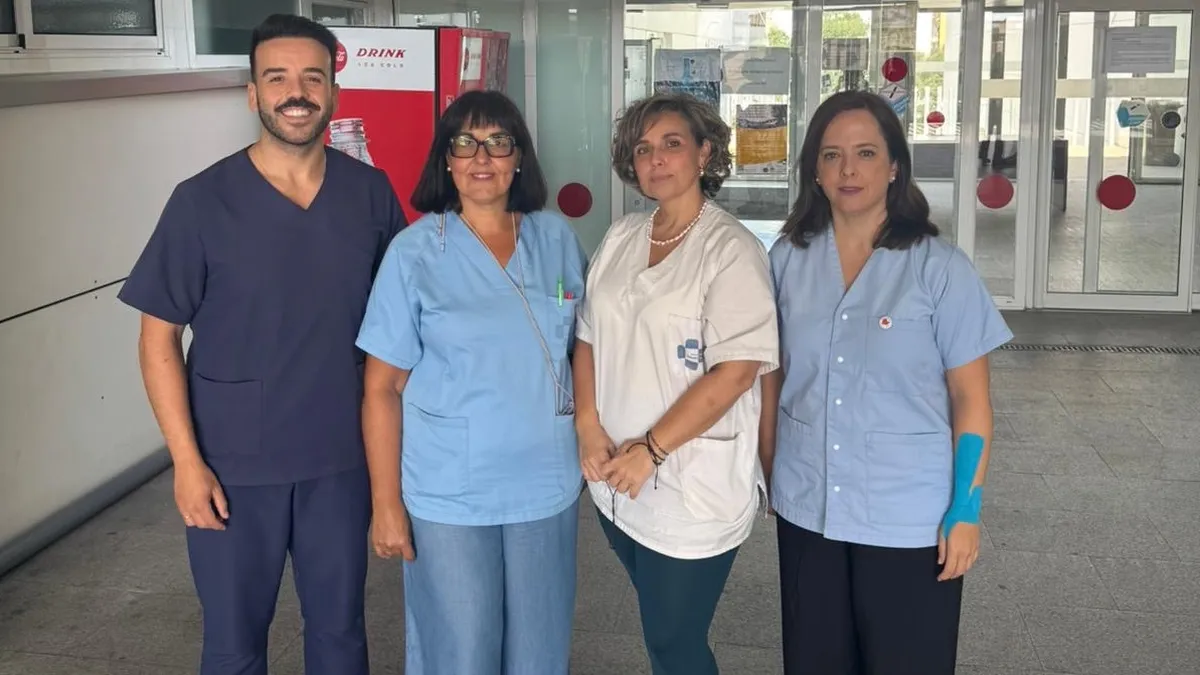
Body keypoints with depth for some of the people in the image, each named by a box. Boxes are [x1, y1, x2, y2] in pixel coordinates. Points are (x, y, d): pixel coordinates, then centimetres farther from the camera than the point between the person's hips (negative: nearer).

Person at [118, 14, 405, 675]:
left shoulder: (371, 193, -3)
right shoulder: (202, 201, -10)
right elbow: (159, 336, -6)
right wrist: (186, 460, -11)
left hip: (342, 458, 2)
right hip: (234, 465, -2)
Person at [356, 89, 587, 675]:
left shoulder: (558, 238, 2)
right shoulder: (414, 252, -8)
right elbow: (383, 388, -7)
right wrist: (386, 503, -9)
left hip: (546, 487, 3)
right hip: (448, 496, -3)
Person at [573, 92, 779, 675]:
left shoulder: (731, 249, -11)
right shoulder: (620, 238, 9)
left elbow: (736, 370, -18)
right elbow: (588, 338, 11)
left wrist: (651, 451, -17)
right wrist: (589, 428, -4)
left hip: (692, 489, -6)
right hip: (617, 482, 6)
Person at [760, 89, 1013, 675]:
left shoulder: (940, 268, -9)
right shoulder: (788, 258, 0)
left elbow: (970, 397, -6)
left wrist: (966, 511, -9)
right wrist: (768, 470, 9)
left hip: (910, 521, -3)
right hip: (806, 511, 3)